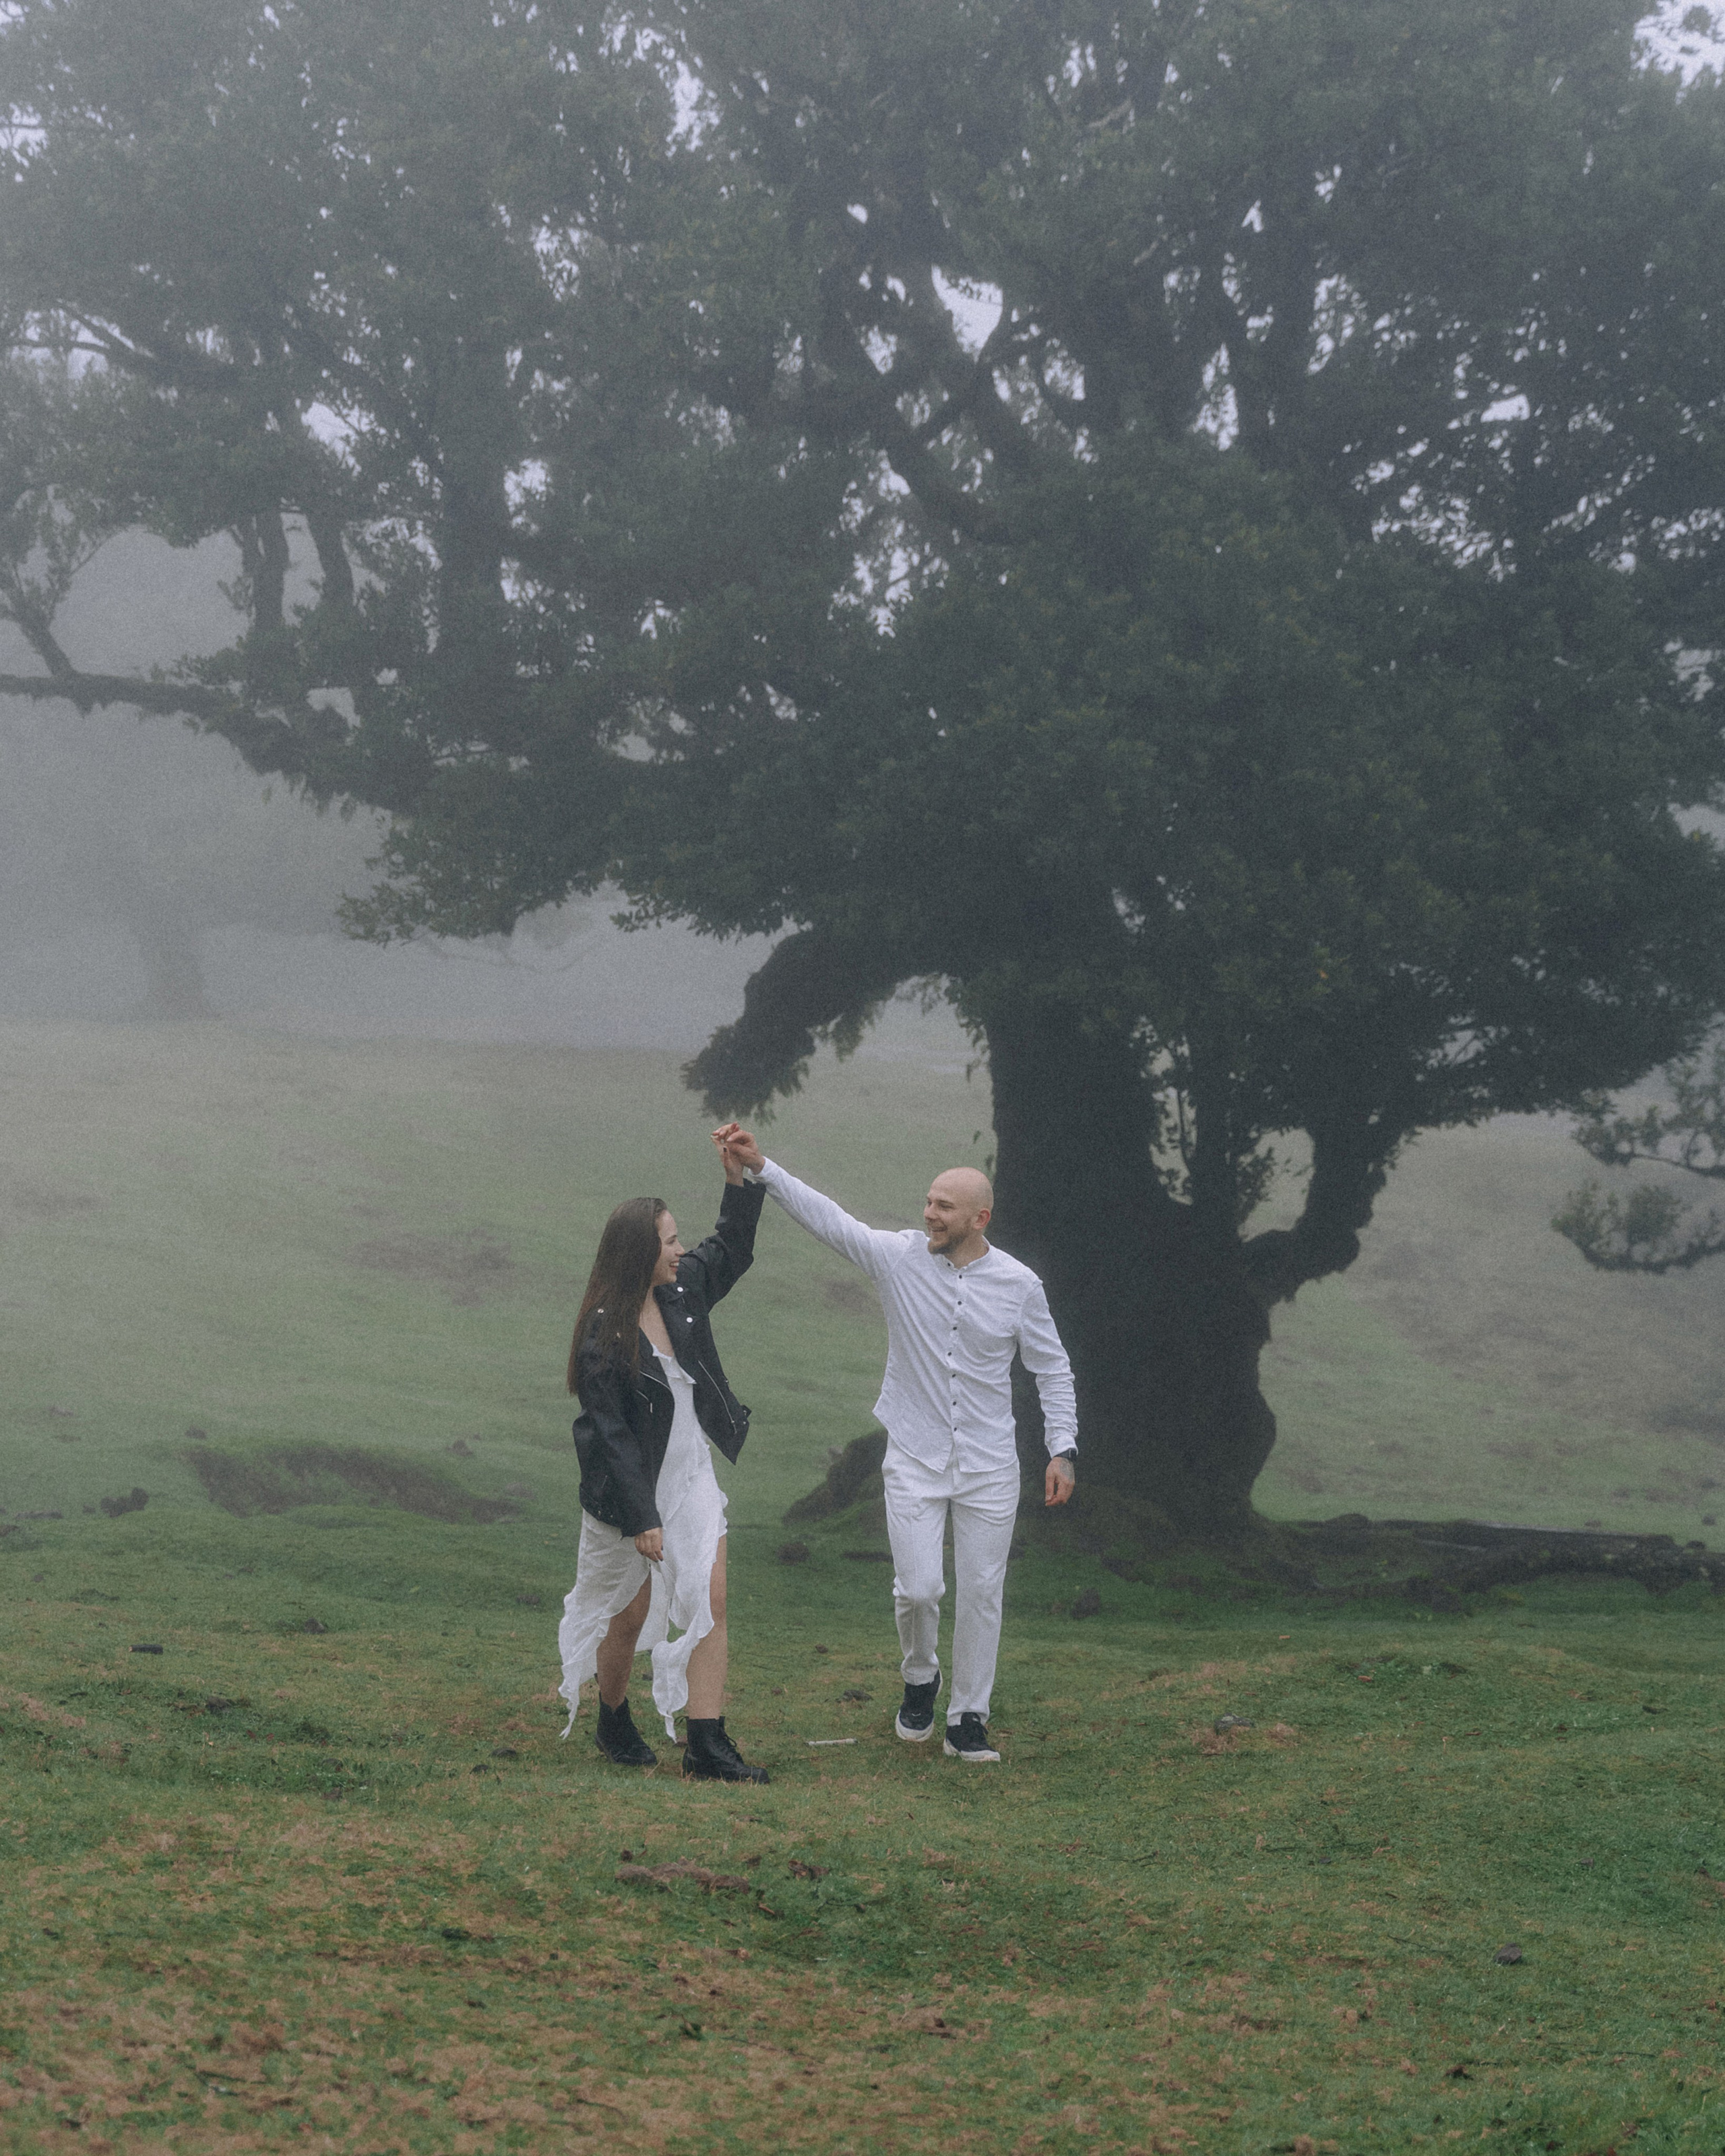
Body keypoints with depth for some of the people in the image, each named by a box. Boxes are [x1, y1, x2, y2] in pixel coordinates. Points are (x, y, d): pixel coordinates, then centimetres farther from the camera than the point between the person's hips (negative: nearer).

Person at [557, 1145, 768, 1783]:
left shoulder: (681, 1292, -2)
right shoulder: (604, 1335, -21)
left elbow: (731, 1250, 17)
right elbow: (610, 1435, -20)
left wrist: (739, 1177, 3)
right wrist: (641, 1518, -22)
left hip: (692, 1479, 6)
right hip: (630, 1492, -6)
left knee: (711, 1602, -4)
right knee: (629, 1615, 9)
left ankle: (707, 1743, -5)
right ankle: (613, 1723, 34)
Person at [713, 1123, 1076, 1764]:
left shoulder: (1018, 1284, -4)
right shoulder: (899, 1255, -6)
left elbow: (1052, 1368, 5)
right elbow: (825, 1216, -11)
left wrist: (1063, 1448, -2)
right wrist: (760, 1167, -22)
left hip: (989, 1468, 0)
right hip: (915, 1462, 0)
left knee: (981, 1592, 4)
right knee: (918, 1588, -6)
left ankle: (968, 1719, 17)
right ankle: (921, 1677, 25)